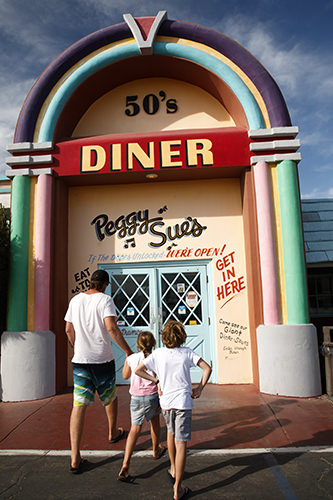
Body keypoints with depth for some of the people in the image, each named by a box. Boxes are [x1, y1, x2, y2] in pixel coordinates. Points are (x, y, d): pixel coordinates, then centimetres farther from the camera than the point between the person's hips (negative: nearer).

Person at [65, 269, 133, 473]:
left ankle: (75, 458, -1)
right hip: (103, 359, -3)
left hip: (80, 359, 4)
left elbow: (69, 329, 13)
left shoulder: (76, 299, 7)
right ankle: (113, 433, 43)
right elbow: (111, 327, -22)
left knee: (79, 405, 1)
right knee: (110, 398, 21)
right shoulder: (105, 299, -10)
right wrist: (127, 350, -14)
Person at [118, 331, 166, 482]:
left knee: (135, 429, 2)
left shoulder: (131, 358, -4)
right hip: (152, 396, 0)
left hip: (136, 397, 0)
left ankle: (125, 465, -10)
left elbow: (125, 375, 12)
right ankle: (156, 451, 45)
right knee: (155, 421, 25)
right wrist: (161, 400, -2)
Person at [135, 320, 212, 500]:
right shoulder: (187, 352, -4)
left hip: (166, 401, 2)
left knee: (171, 433, 28)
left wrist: (156, 380, 3)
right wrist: (199, 388, 0)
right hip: (183, 402, -2)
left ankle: (173, 470, 43)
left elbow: (137, 370, -4)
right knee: (181, 443, 1)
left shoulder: (158, 354, -3)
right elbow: (207, 368, -6)